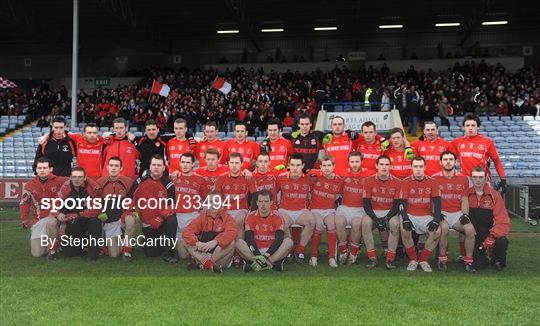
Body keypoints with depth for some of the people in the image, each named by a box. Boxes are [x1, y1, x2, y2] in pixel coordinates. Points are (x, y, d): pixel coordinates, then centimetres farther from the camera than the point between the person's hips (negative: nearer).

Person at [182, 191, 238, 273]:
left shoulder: (227, 217, -5)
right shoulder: (203, 215, 3)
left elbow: (231, 232, -26)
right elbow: (187, 231, -7)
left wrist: (215, 242, -40)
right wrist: (197, 243, -27)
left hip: (220, 253, -2)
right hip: (202, 252, 3)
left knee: (232, 243, -30)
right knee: (184, 241, -14)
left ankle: (202, 264, -24)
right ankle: (210, 263, -28)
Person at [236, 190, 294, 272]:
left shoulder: (277, 217, -2)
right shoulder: (251, 216, 0)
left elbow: (279, 239, -14)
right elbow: (249, 238, -10)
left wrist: (266, 255, -26)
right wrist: (257, 255, -25)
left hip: (272, 251, 0)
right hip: (255, 251, 0)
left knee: (288, 241, -25)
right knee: (239, 242, -25)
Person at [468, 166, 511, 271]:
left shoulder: (494, 195, -4)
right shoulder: (466, 195, -1)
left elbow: (502, 222, -10)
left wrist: (492, 236, -26)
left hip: (489, 233, 0)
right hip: (473, 237, 0)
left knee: (502, 241, -32)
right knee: (479, 265, -18)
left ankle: (497, 260, 3)